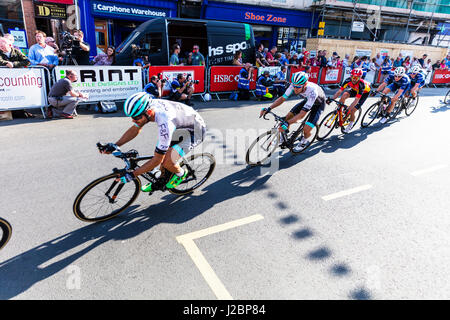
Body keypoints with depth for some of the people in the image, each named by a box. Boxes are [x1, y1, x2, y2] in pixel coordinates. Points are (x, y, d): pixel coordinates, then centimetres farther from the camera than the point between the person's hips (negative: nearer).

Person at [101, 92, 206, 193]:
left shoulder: (164, 122, -39)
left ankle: (181, 174, 11)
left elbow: (157, 159, -30)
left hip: (195, 130, -8)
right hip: (179, 126, 8)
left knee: (167, 162, -22)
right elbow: (135, 129, 3)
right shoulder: (148, 107, -17)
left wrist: (132, 174, -25)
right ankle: (163, 181, 29)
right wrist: (115, 145, -7)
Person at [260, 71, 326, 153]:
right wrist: (268, 108, -32)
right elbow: (282, 98, -20)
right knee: (288, 116, -8)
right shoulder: (294, 85, -28)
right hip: (307, 100, 6)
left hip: (318, 104, -5)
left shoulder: (312, 91, -43)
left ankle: (304, 140, 16)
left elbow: (302, 114, -44)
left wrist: (287, 123, -53)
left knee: (306, 129, -19)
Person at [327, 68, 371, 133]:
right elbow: (339, 91, -29)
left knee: (352, 111, -13)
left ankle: (351, 124, 15)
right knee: (344, 95, -28)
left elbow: (356, 100, -45)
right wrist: (332, 99, -44)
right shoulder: (348, 80, -29)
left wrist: (348, 109, -54)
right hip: (355, 89, 5)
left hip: (365, 92, -4)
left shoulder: (361, 84, -41)